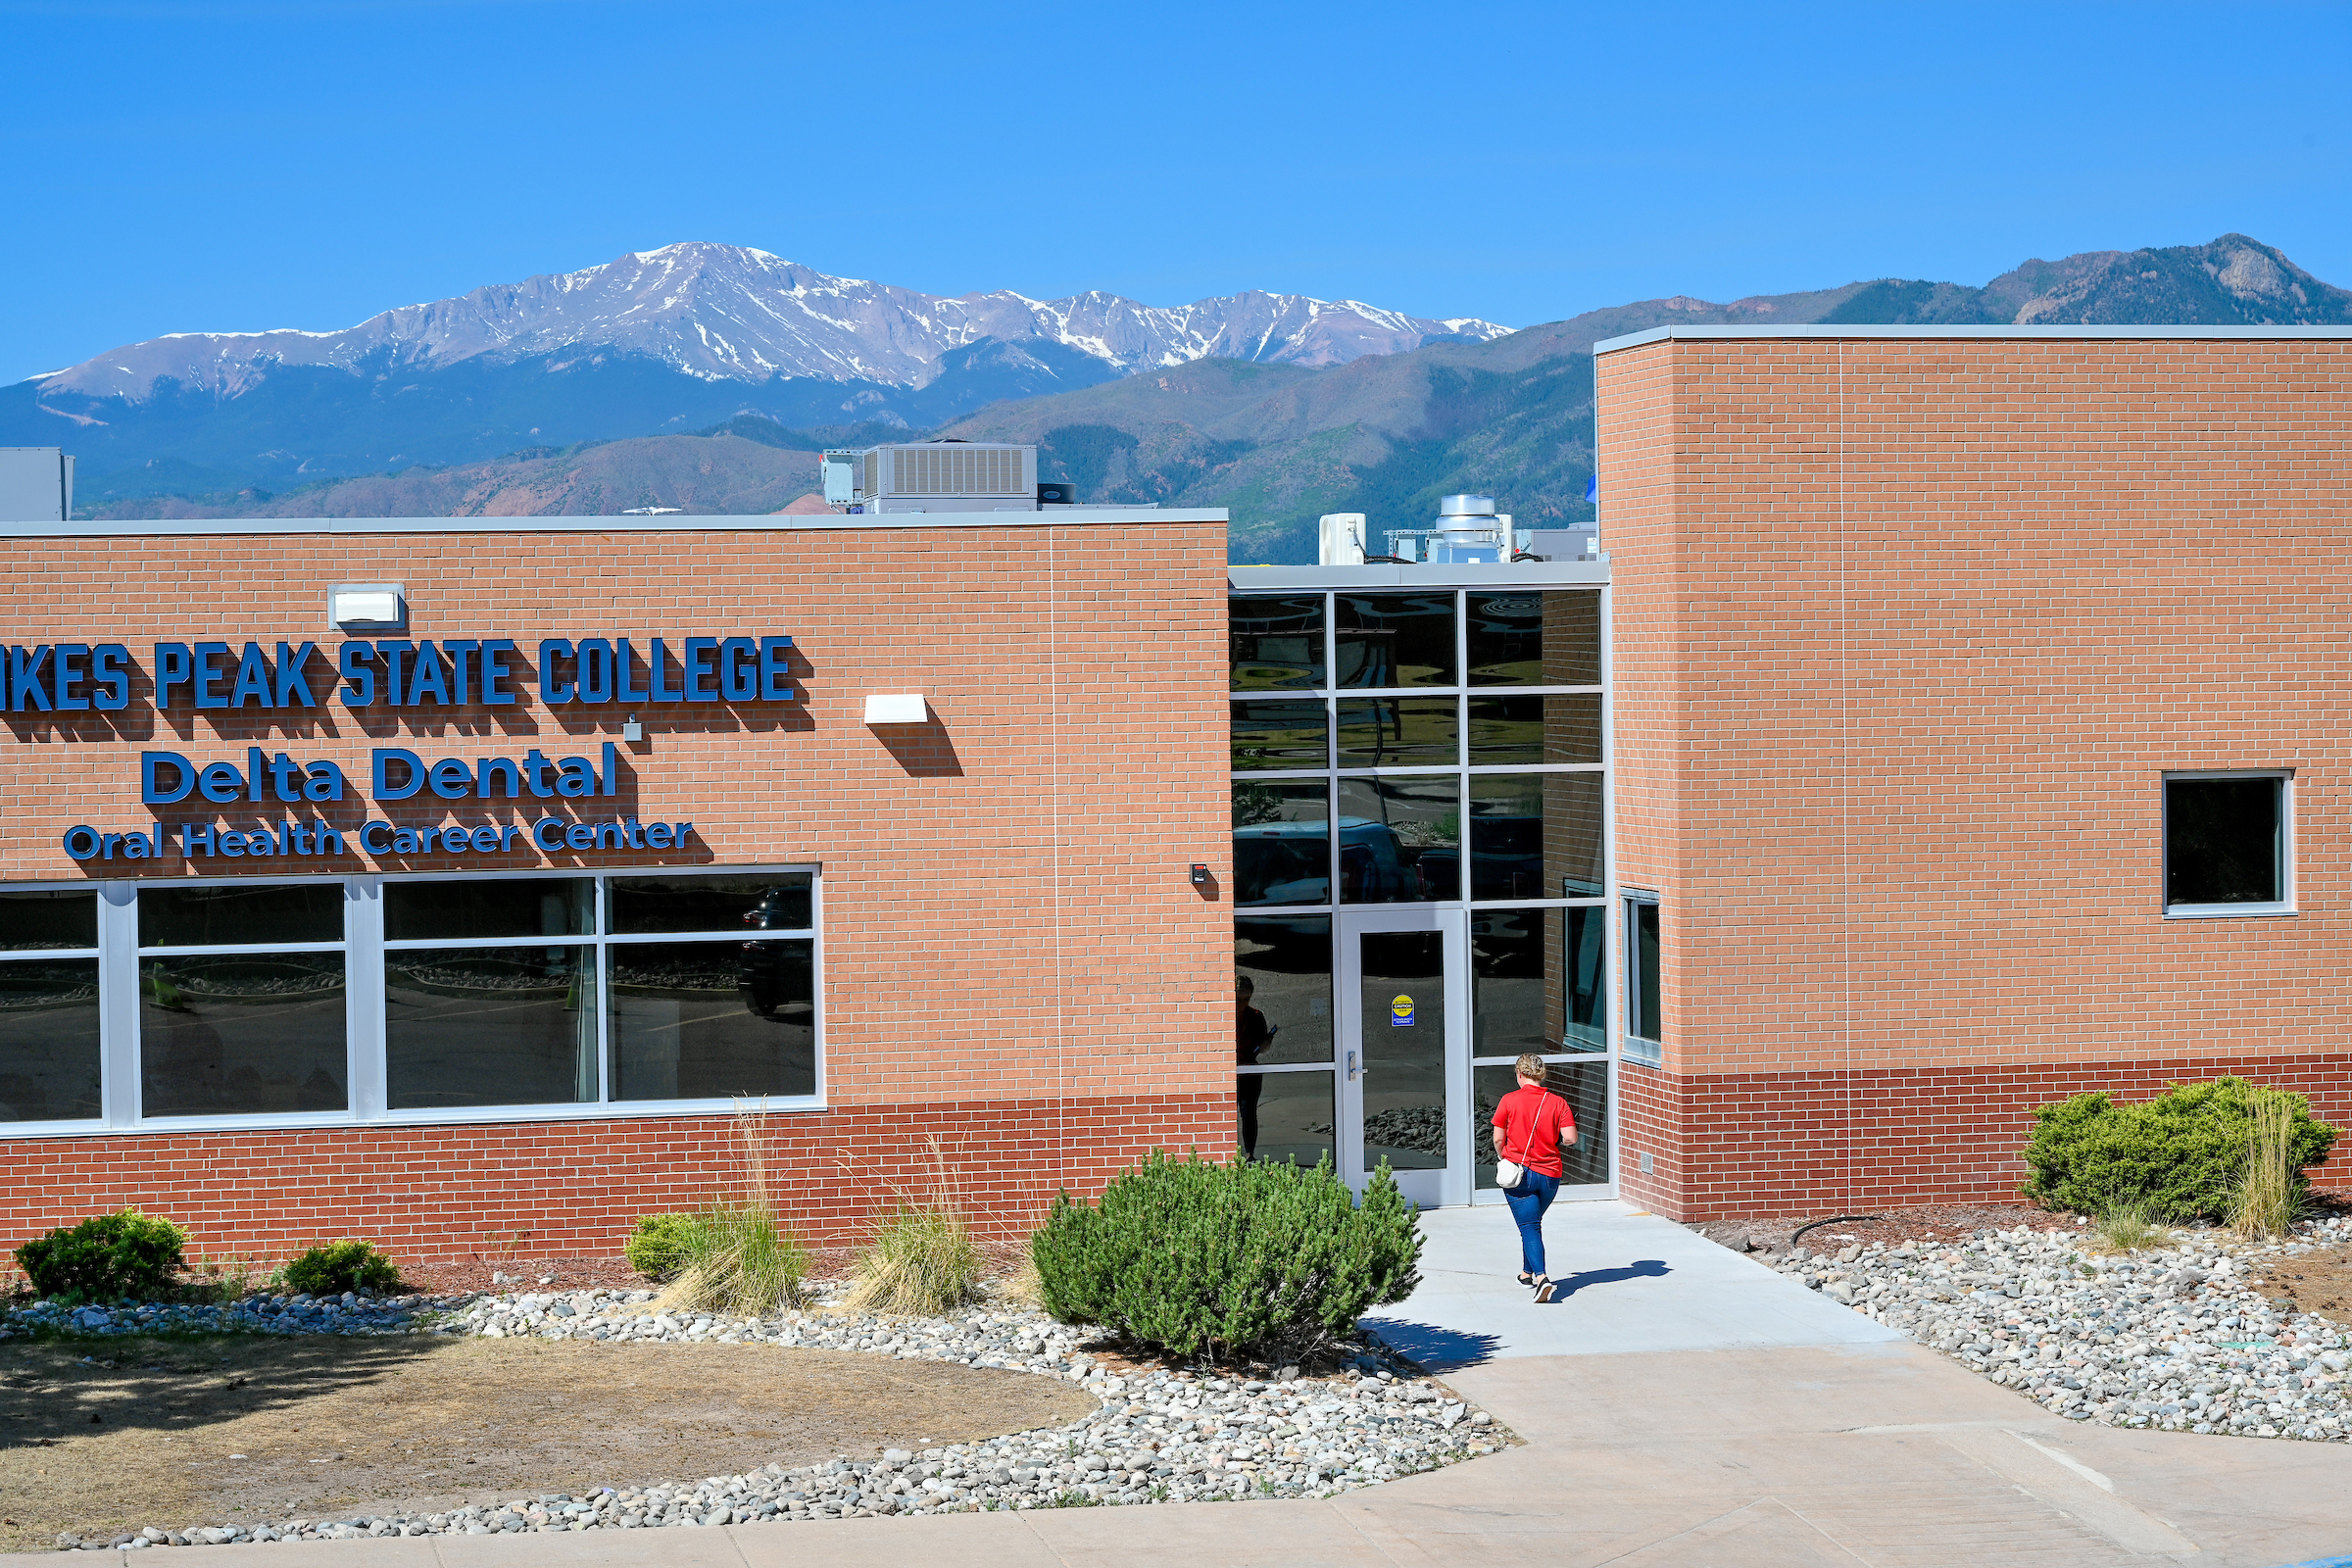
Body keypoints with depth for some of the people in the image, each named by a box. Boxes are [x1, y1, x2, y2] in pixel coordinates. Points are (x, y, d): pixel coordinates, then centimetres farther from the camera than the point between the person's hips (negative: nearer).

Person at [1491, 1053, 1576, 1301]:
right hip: (1550, 1174, 3)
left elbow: (1498, 1139, -3)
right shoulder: (1558, 1103, -2)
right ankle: (1527, 1273, 36)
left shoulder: (1509, 1100, -6)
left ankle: (1541, 1277, -25)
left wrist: (1503, 1159, 17)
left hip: (1519, 1172, -3)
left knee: (1529, 1227, -5)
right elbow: (1570, 1139, -11)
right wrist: (1554, 1142, 11)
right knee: (1534, 1223, 24)